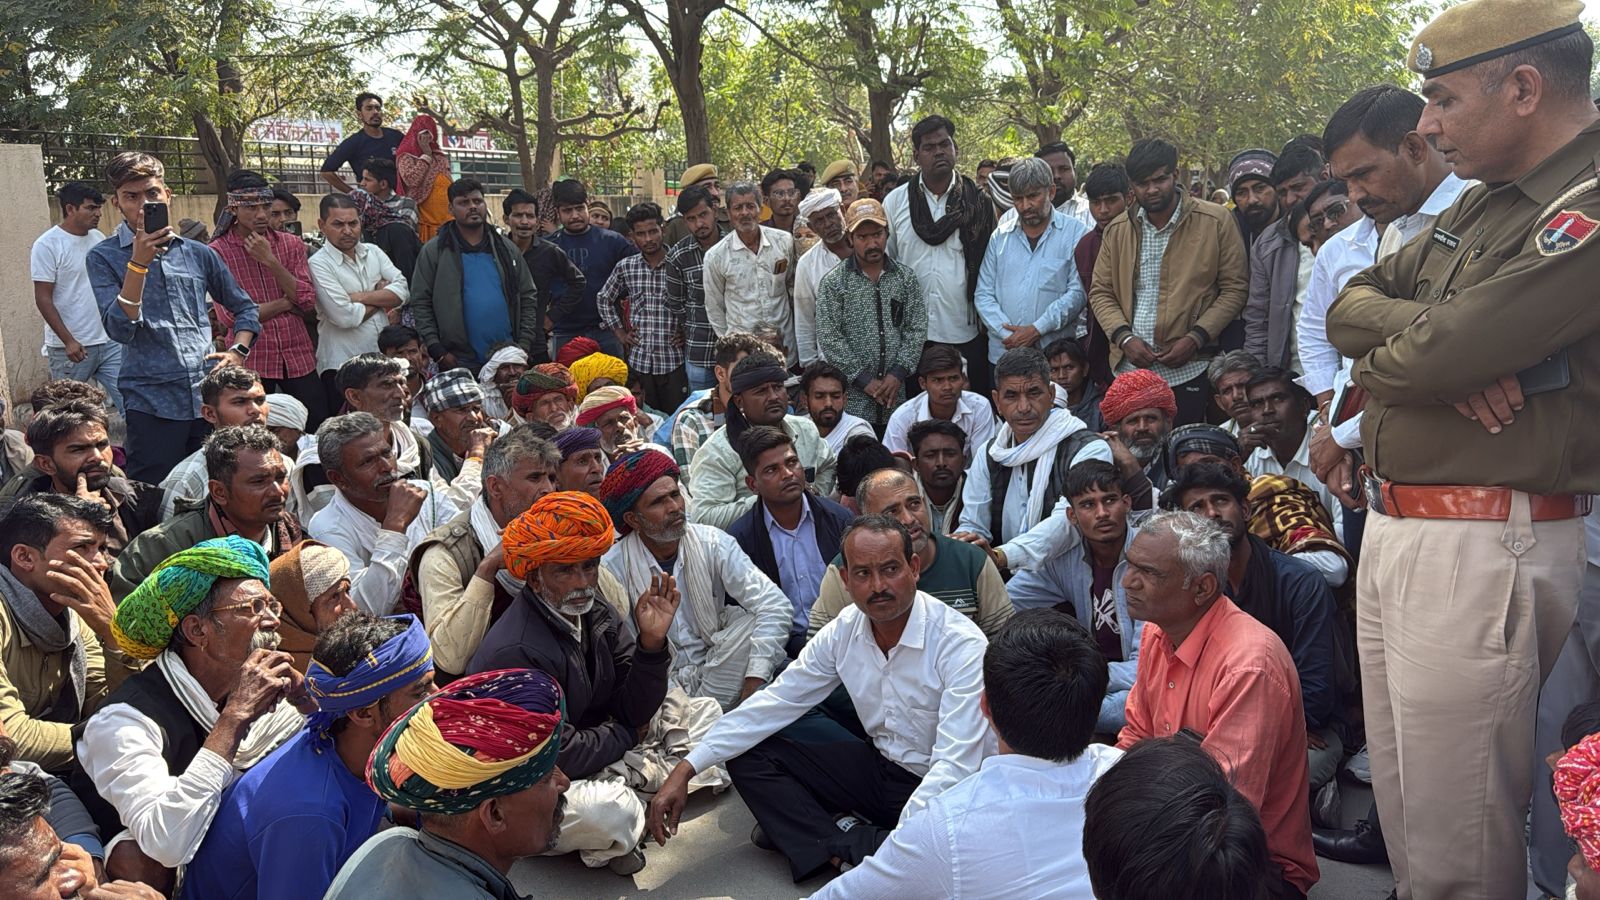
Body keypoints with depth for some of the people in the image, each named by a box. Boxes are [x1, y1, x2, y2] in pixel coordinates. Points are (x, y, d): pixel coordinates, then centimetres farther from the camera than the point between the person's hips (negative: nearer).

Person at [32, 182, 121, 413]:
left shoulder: (98, 238, 9)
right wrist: (68, 341, -16)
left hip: (109, 342, 5)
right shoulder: (47, 245, -8)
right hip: (71, 348, -5)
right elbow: (43, 300, -10)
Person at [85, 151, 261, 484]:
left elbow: (244, 307, 21)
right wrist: (138, 263, -19)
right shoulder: (104, 257, 0)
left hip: (210, 398, 3)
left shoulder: (198, 253, 10)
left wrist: (238, 351, 4)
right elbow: (120, 329, -13)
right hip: (152, 404, -3)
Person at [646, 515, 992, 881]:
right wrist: (687, 768, -9)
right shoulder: (845, 630, -5)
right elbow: (776, 701, -3)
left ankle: (831, 841, -12)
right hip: (878, 765, 6)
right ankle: (843, 843, -11)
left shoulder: (962, 644, -23)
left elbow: (955, 765, -29)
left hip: (938, 789, -6)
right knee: (748, 755, -2)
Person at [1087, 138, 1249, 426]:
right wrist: (1124, 337, -7)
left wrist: (1195, 338, -13)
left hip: (1189, 369, -3)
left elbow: (1235, 288, -2)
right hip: (1130, 367, 3)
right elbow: (1100, 292, 10)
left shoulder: (1215, 221, -1)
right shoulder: (1118, 230, 10)